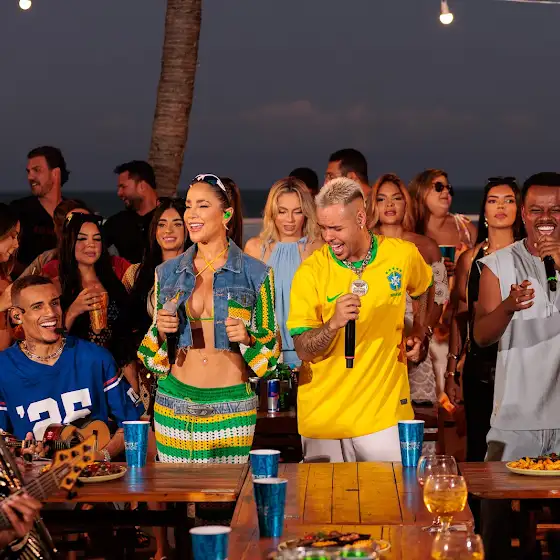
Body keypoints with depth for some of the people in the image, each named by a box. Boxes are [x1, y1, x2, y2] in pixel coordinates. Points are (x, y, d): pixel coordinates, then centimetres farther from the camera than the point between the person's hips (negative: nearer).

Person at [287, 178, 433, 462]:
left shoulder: (404, 255, -3)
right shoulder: (311, 272, -8)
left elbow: (426, 292, 22)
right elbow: (303, 351, -10)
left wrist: (419, 334, 8)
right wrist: (333, 324, -27)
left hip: (385, 412, 1)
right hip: (323, 415, -1)